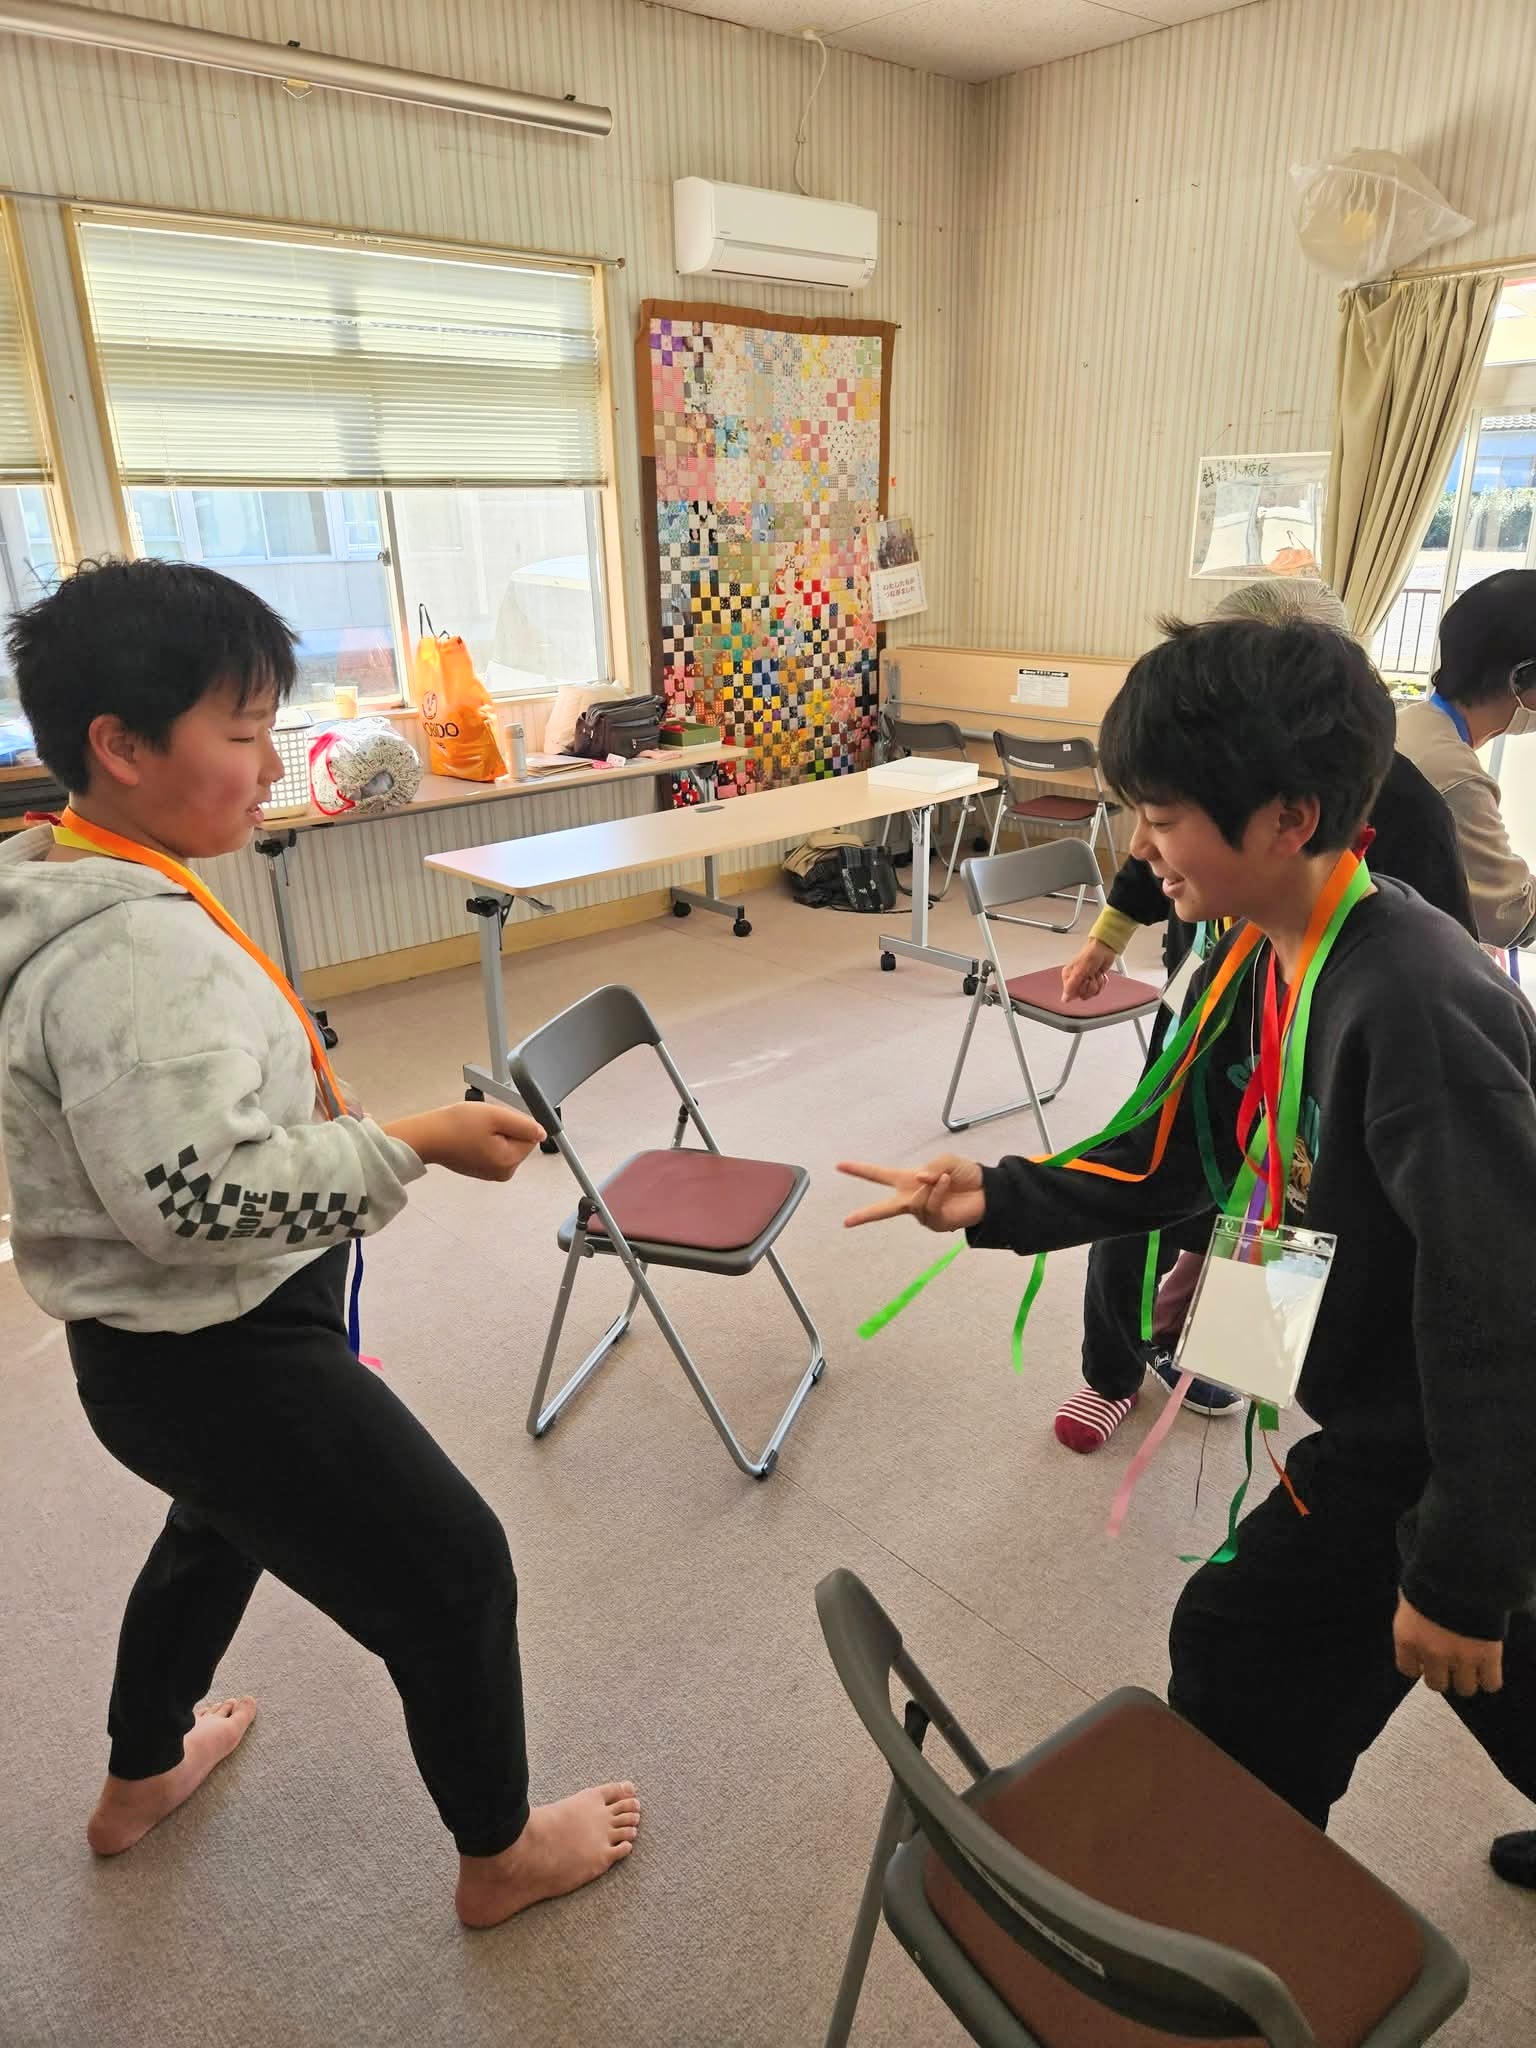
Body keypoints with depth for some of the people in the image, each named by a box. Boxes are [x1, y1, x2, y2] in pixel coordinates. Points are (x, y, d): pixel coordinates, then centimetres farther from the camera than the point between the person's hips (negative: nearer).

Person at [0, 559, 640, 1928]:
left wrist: (304, 1082, 10)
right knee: (454, 1572, 7)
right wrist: (419, 1143, -29)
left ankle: (142, 1778, 61)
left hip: (165, 1344, 11)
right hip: (220, 1360, -11)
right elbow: (203, 1191, -36)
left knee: (221, 1528, 36)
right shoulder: (133, 948, -29)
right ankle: (500, 1855, 32)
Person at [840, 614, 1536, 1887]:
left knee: (1247, 1650, 7)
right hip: (1380, 1394, 8)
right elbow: (1180, 1161, 2)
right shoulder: (1256, 958, -6)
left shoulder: (1418, 1007, -33)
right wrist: (1000, 1200, -11)